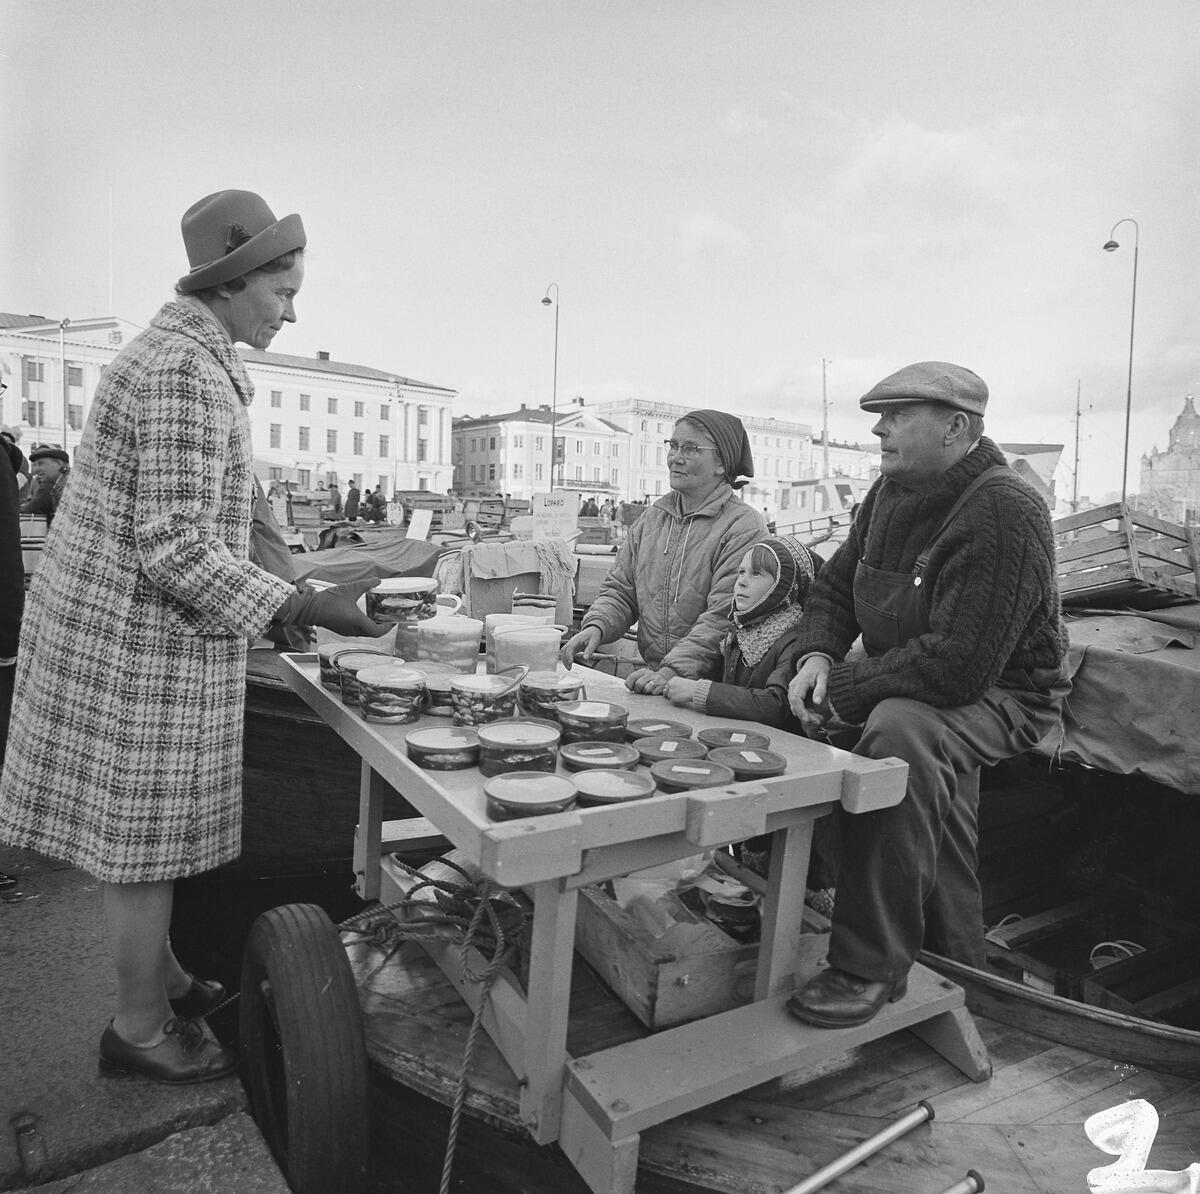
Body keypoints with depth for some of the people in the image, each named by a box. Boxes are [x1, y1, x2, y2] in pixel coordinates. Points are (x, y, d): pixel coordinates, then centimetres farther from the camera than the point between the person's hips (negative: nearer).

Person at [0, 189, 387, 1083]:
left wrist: (277, 600, 18)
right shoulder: (189, 373, -20)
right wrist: (300, 607, -22)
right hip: (144, 640, -10)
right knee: (145, 836, 5)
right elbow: (174, 548, -25)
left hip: (116, 622, 10)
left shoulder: (180, 353, 14)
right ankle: (139, 1028, 24)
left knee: (145, 831, 21)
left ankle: (161, 978, 39)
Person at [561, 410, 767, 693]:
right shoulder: (652, 517, 13)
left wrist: (671, 672, -25)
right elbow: (620, 589, 15)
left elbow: (724, 617, -17)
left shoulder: (744, 528, -9)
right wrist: (596, 625, -5)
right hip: (652, 677, 5)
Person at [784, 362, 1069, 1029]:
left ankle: (871, 968, -25)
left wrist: (842, 692, -25)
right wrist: (818, 656, -10)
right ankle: (955, 972, 37)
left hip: (1003, 695, -10)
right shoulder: (893, 491, 3)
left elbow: (959, 665, -31)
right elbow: (836, 585, 11)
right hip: (912, 692, 10)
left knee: (899, 731, -35)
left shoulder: (1004, 512, -25)